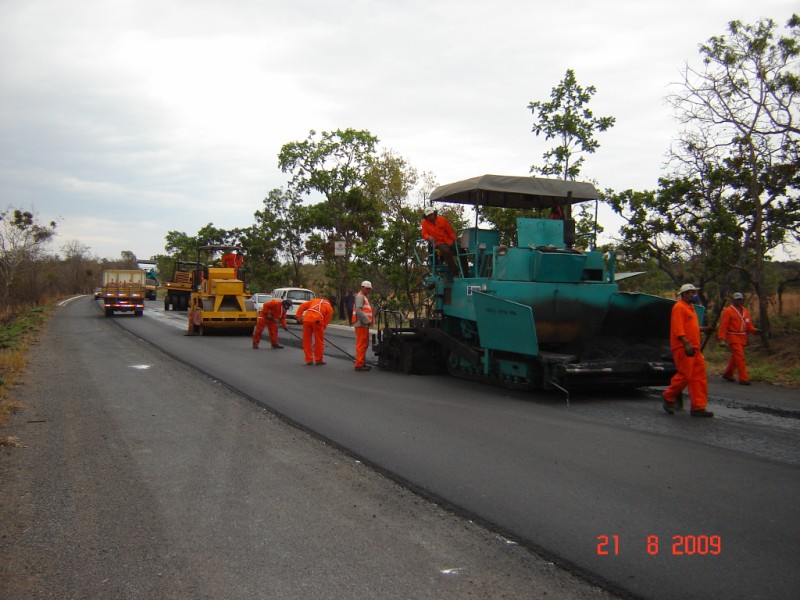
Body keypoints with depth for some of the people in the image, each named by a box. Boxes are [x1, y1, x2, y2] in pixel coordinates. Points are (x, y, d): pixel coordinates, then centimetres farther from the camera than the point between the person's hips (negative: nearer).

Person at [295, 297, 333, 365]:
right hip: (317, 320, -3)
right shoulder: (330, 308, 18)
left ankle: (309, 360, 17)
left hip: (307, 319, 3)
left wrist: (298, 316, 16)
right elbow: (326, 321, 9)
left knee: (306, 340, 13)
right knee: (319, 341, 11)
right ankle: (319, 360, 17)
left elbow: (302, 306, 19)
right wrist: (322, 329, 16)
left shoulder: (315, 300, 29)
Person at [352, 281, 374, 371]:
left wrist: (369, 320, 13)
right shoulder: (360, 296, -9)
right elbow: (358, 311, -21)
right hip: (361, 324, -11)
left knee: (365, 344, 16)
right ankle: (359, 365, -10)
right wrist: (367, 321, -23)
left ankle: (362, 363, 23)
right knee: (361, 344, -10)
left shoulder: (364, 297, 24)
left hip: (364, 324, 11)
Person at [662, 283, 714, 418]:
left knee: (699, 376, 5)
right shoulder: (679, 307, -9)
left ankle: (698, 408, 6)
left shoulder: (690, 308, 21)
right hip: (683, 348, -10)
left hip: (694, 348, 10)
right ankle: (669, 398, 11)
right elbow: (678, 328, -18)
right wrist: (686, 344, -25)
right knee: (685, 375, -9)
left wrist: (703, 329, 15)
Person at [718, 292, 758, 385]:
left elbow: (749, 325, 16)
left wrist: (754, 330, -6)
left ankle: (727, 374, 31)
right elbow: (723, 326, -12)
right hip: (733, 337, -7)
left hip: (742, 338, 7)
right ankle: (743, 378, -9)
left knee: (735, 357, 15)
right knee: (740, 357, -12)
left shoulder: (745, 311, 14)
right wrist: (722, 339, -19)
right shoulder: (728, 311, -7)